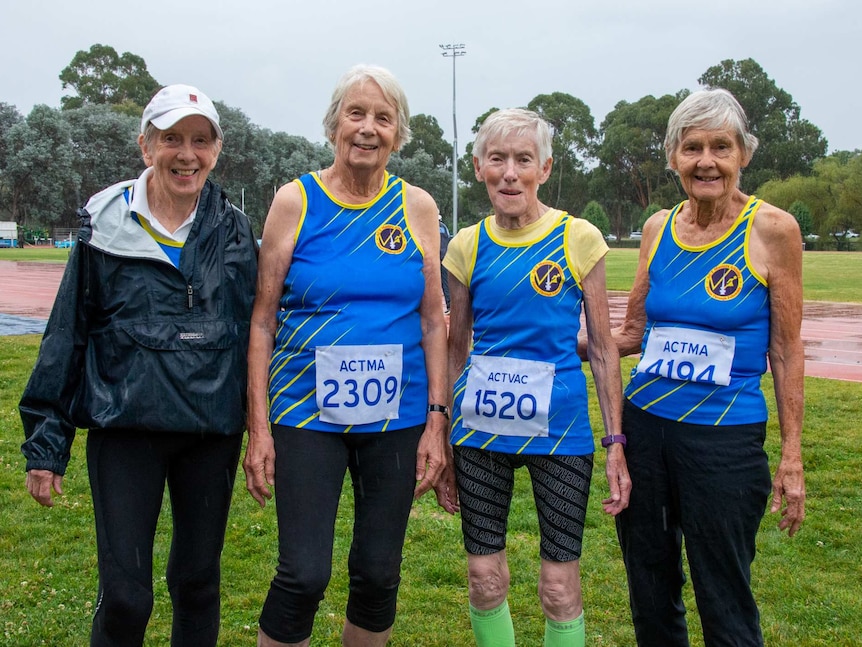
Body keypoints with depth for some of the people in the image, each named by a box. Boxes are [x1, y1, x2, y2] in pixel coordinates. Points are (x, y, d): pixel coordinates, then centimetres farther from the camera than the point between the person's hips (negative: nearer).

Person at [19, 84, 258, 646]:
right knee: (125, 595, -2)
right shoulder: (105, 226, 0)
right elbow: (67, 336, 3)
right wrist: (46, 445, 2)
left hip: (212, 431, 2)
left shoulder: (234, 230, 4)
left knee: (199, 581, 12)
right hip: (126, 430, -2)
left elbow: (254, 330, 8)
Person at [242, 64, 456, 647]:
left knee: (379, 574, 10)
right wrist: (259, 426, -5)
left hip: (398, 414, 2)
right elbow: (263, 320, 0)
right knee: (304, 575, -6)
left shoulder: (417, 207, 3)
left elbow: (432, 320, 6)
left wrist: (437, 421, 0)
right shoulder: (296, 201, -1)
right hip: (308, 410, -2)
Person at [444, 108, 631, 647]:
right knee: (485, 576, 8)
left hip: (560, 430, -2)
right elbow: (456, 347, 11)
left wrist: (616, 443, -4)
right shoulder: (469, 245, 3)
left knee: (560, 586, 2)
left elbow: (603, 347, -1)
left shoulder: (578, 239, -4)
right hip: (480, 428, 3)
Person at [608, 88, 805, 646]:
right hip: (644, 424, 4)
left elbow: (786, 350, -5)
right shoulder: (659, 228, 5)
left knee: (724, 601, 5)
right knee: (649, 590, 16)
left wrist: (792, 457, -6)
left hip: (727, 438, -4)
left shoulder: (772, 229, -7)